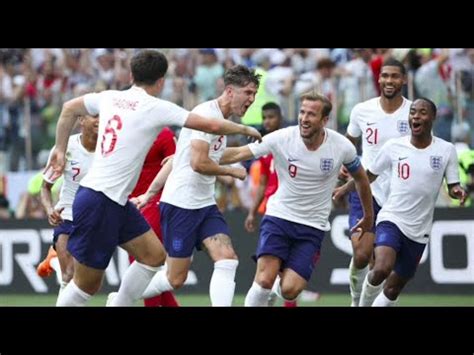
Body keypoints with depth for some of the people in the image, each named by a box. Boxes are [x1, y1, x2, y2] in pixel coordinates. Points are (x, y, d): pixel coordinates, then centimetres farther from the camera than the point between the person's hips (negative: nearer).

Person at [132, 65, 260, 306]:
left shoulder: (221, 120, 14)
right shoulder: (207, 113, -16)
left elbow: (174, 159, 20)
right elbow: (198, 163, -25)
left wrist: (150, 193, 22)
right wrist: (232, 172, -10)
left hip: (205, 205, 9)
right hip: (181, 204, -9)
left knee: (227, 259, -12)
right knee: (175, 279, -2)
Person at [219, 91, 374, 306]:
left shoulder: (342, 147, -10)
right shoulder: (281, 138, -13)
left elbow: (360, 178, 9)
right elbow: (238, 154, -12)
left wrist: (368, 217, 20)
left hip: (313, 226, 0)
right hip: (279, 216, 0)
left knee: (289, 291, -12)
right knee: (264, 280, -20)